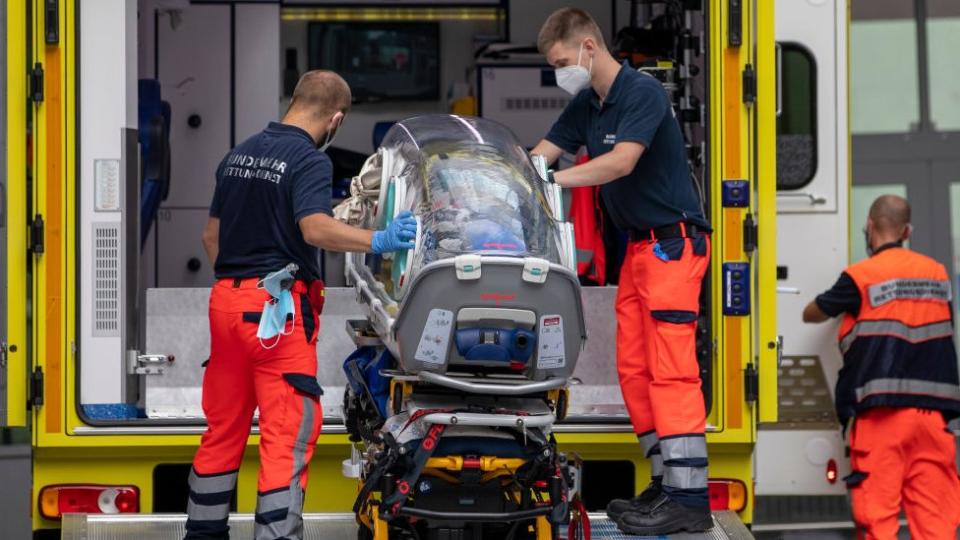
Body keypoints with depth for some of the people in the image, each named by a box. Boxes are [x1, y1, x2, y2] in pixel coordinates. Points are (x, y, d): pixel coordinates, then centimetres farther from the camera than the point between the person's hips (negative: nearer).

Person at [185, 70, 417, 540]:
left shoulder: (240, 154, 14)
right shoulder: (310, 160, -11)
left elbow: (212, 235, 20)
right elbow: (315, 228, -28)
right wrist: (378, 241, -34)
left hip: (226, 298, 8)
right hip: (279, 306, -8)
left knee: (223, 426, 16)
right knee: (289, 433, -7)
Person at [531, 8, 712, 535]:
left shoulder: (643, 92, -14)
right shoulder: (585, 107, 12)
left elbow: (621, 161, -24)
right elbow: (537, 157, 12)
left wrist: (550, 180, -24)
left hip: (674, 241, -9)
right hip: (638, 247, 9)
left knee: (670, 370, -13)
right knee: (634, 369, 6)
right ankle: (666, 484, 11)